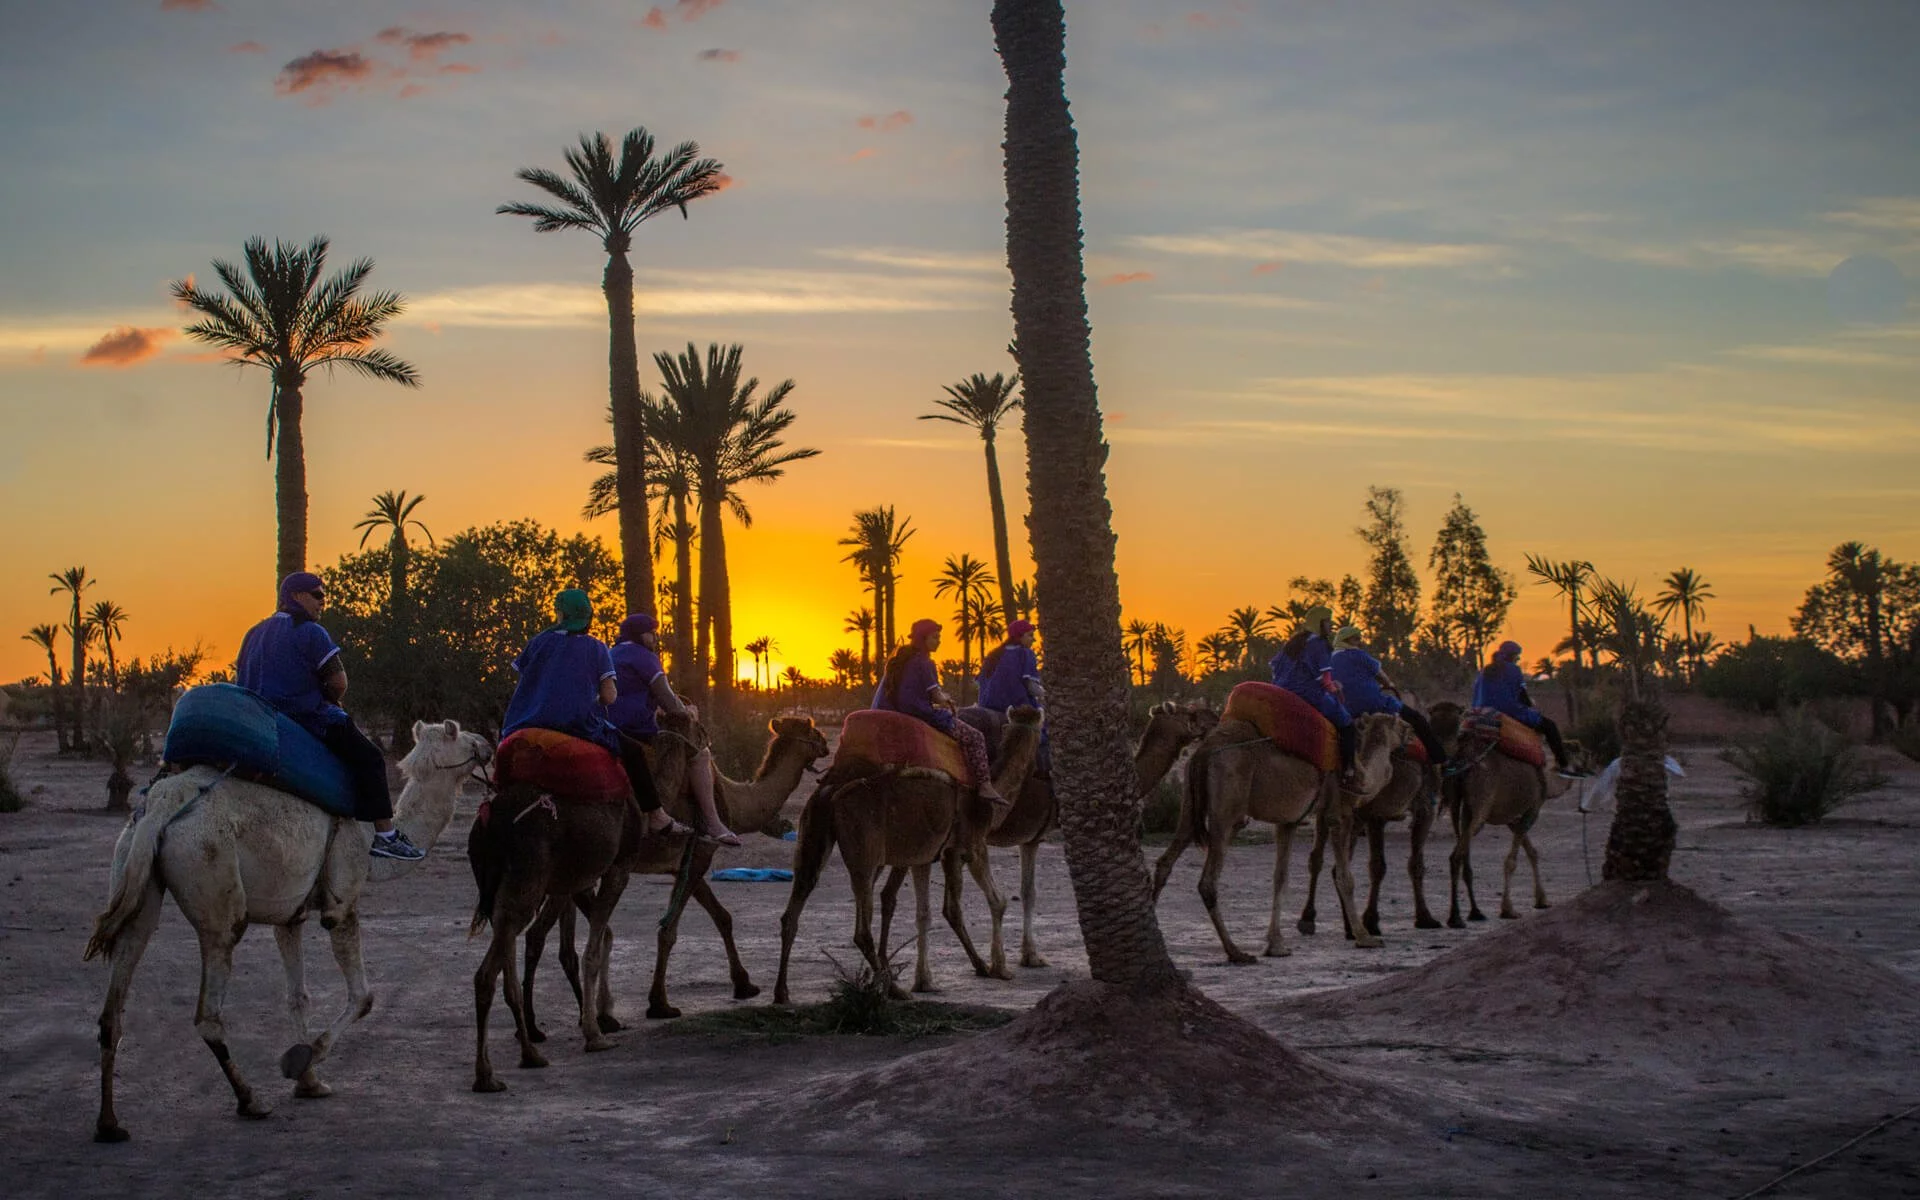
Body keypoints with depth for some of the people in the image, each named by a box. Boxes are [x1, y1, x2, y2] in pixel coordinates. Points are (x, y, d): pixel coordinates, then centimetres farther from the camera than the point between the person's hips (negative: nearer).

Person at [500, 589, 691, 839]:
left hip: (532, 723, 2)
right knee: (634, 751, 11)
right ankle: (656, 817, 5)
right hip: (580, 723, -2)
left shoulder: (540, 641, 8)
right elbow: (609, 697, -2)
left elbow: (521, 684, 10)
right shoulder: (596, 648, 3)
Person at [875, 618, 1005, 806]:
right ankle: (985, 786, -13)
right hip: (921, 714, -10)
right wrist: (946, 700, 8)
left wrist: (942, 698, 19)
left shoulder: (898, 659, 12)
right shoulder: (924, 662, -14)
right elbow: (937, 697, -15)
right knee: (975, 737, -4)